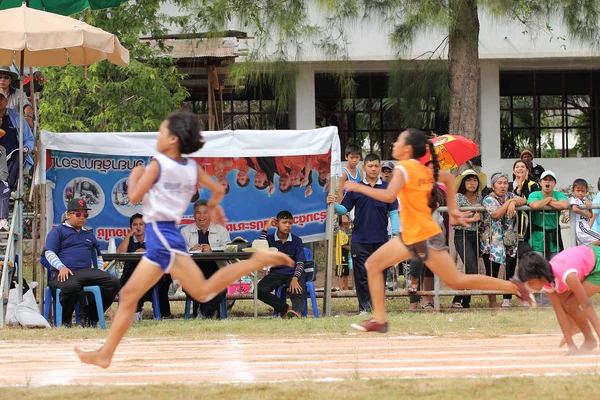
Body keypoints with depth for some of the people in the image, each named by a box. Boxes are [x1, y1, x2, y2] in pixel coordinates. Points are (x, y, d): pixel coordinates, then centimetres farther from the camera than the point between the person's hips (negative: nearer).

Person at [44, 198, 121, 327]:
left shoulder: (89, 234, 31)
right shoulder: (58, 231, 13)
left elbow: (98, 254, 41)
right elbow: (49, 252, 1)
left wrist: (100, 271, 19)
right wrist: (61, 267, -18)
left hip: (87, 272, 6)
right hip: (64, 273, -6)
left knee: (113, 283, -19)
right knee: (71, 286, -42)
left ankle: (90, 316, -6)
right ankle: (64, 320, -15)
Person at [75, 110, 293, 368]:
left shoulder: (157, 165, -10)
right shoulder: (192, 168, 11)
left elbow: (135, 197, -12)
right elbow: (218, 189, 17)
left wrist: (134, 176, 7)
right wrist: (213, 206, 39)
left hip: (162, 235, -10)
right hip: (157, 239, 10)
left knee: (204, 291, -18)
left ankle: (257, 261, -19)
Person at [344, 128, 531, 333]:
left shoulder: (403, 168, -15)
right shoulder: (424, 170, 10)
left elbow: (388, 196, -30)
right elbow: (449, 178, 25)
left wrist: (359, 187, -19)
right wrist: (452, 209, 26)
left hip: (425, 237, -9)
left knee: (457, 281, -1)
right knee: (373, 264, 5)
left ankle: (513, 287, 6)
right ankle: (379, 320, 2)